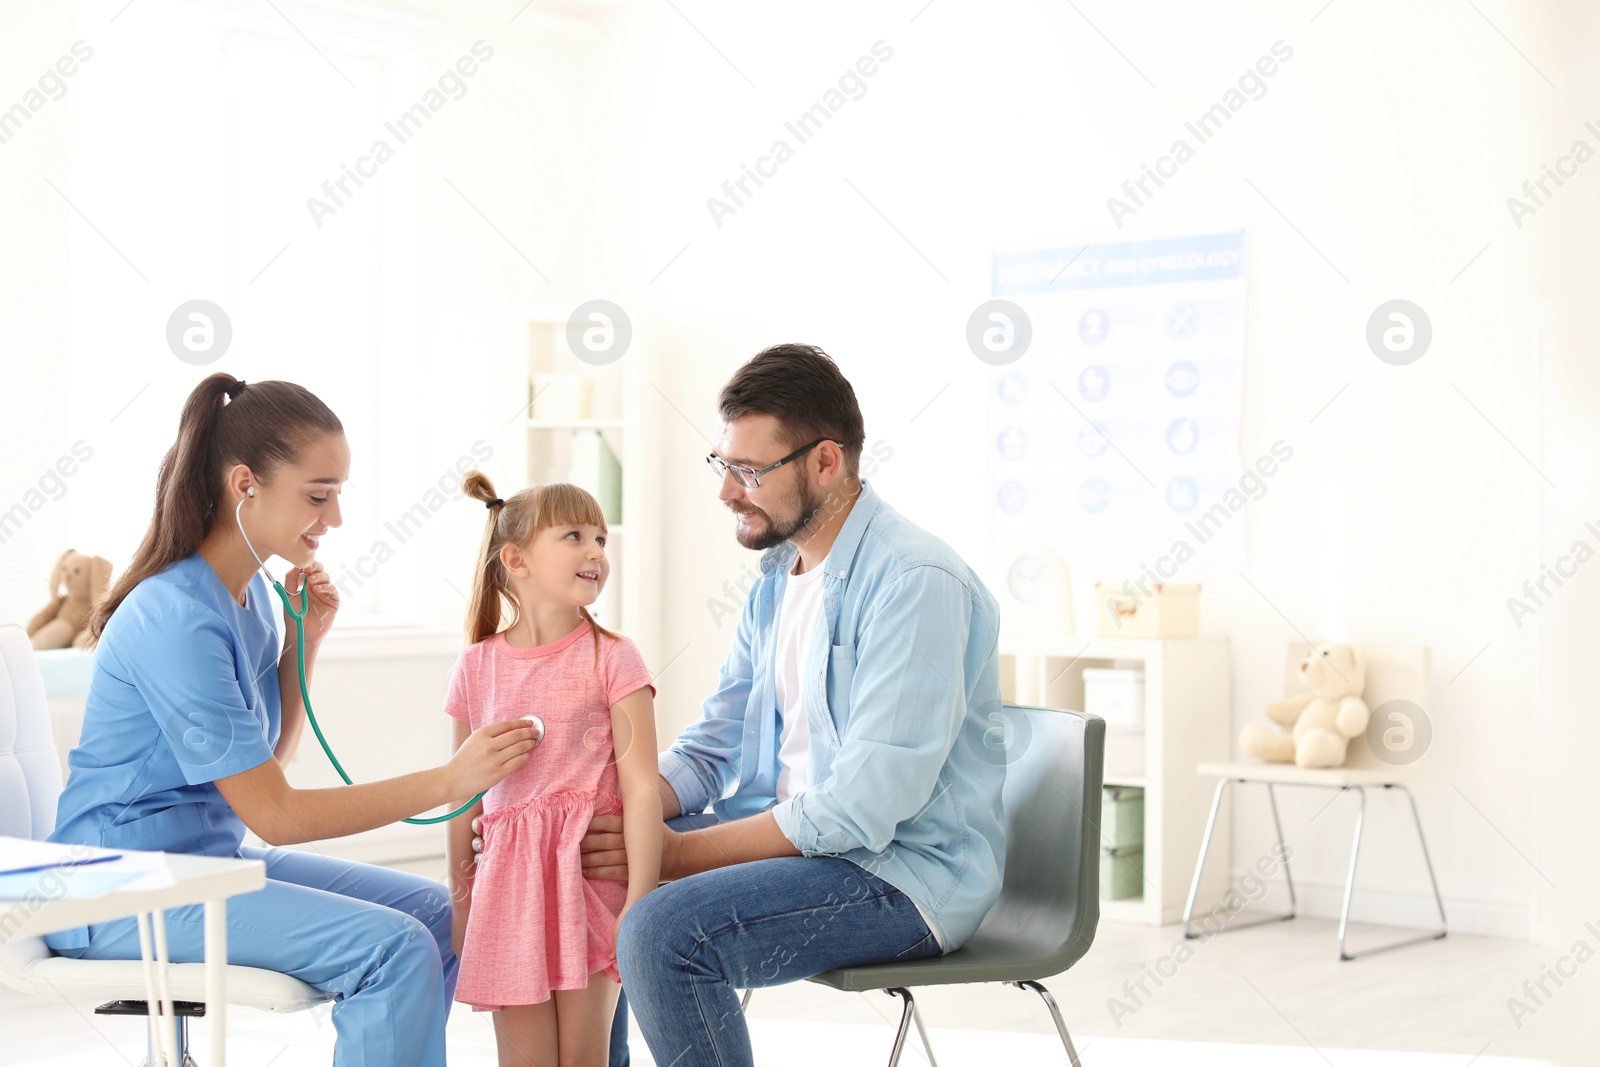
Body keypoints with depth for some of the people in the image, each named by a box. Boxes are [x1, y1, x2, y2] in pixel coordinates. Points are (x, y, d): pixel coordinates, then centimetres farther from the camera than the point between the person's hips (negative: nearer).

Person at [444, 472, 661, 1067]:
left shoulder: (611, 660, -2)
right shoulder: (477, 666, 6)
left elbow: (641, 788, -7)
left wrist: (639, 902, -14)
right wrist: (459, 904, 13)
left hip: (590, 868, -2)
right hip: (510, 881, 2)